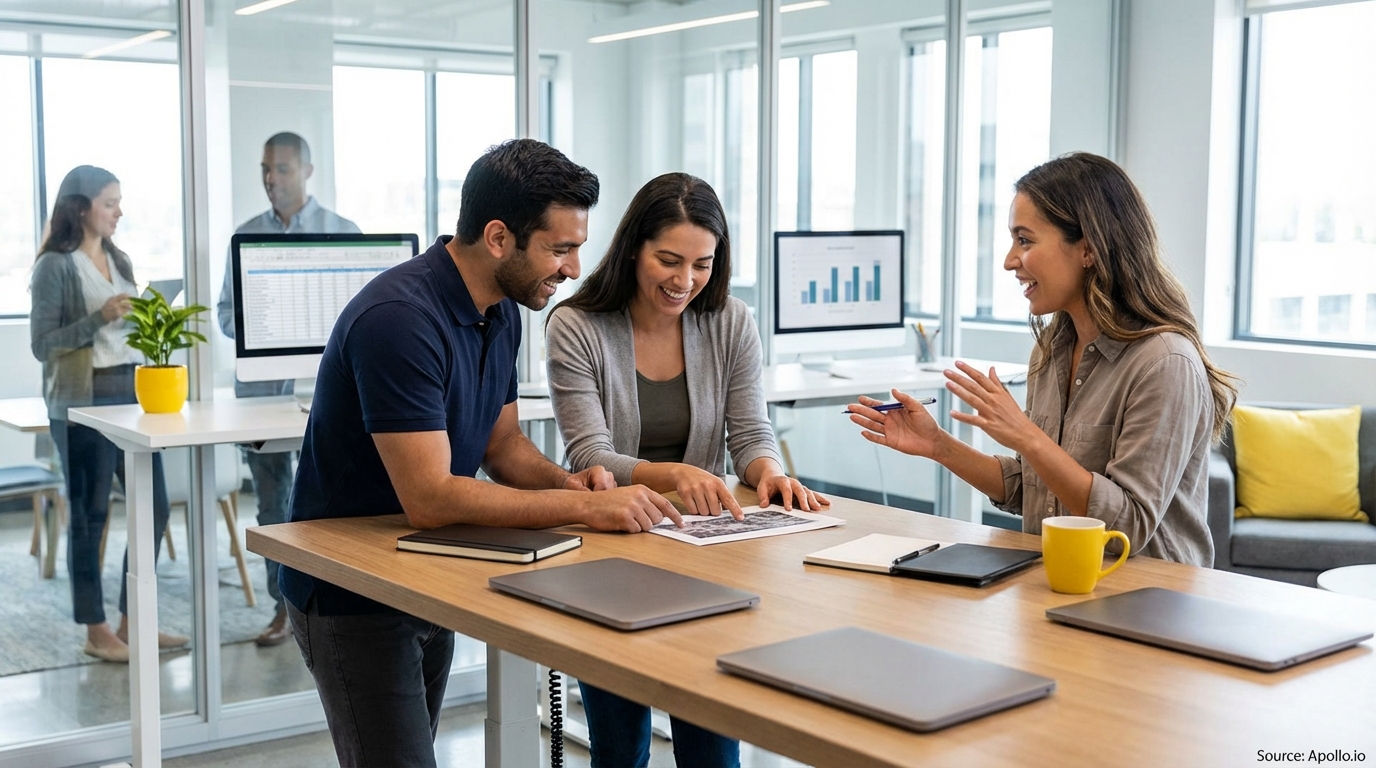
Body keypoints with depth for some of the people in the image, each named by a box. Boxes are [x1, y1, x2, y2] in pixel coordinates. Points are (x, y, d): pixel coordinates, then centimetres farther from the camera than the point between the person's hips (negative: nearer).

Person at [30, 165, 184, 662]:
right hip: (82, 402, -7)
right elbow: (42, 345, -10)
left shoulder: (119, 261, 14)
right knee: (89, 514, 2)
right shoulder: (55, 266, -6)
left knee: (154, 505, 7)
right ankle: (96, 631, 12)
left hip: (131, 393, 7)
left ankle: (132, 620, 19)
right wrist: (99, 318, -19)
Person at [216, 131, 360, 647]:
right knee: (271, 502, 8)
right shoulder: (246, 235, 11)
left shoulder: (340, 232, 3)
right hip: (260, 384, 3)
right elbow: (226, 309, 13)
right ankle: (285, 606, 17)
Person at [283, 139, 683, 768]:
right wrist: (584, 508, -31)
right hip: (352, 593, -9)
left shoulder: (502, 312, 2)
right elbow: (428, 497, -32)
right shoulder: (399, 320, -28)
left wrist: (566, 481, -11)